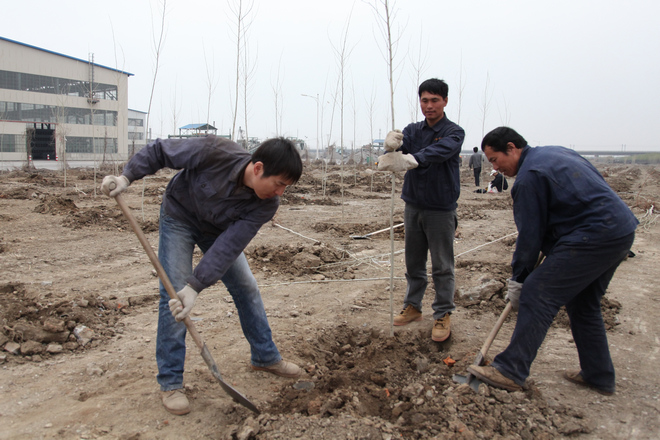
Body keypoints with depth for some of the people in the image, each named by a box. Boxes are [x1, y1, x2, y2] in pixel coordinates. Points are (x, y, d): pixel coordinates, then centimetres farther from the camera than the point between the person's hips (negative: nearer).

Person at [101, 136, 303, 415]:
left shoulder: (267, 204, -29)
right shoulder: (214, 152, -37)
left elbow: (229, 246, -33)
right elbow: (159, 150, -21)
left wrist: (195, 287, -38)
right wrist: (126, 177, -31)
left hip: (218, 230, 3)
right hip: (178, 217, -3)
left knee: (247, 287, 4)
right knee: (174, 293, -11)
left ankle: (266, 357, 24)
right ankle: (170, 382, 1)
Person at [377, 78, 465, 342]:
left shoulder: (454, 132, -8)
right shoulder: (413, 130, 7)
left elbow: (439, 151, -30)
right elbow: (401, 146, -13)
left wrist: (411, 159, -49)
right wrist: (392, 146, -39)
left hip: (441, 209, -4)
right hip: (413, 205, 5)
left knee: (442, 266, 2)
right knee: (413, 262, 14)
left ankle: (443, 315, 14)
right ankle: (412, 306, 28)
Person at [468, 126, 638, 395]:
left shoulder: (529, 176, -12)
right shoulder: (556, 152, 17)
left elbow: (529, 234, -11)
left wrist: (519, 279, 0)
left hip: (593, 237, -10)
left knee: (537, 296, -9)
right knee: (583, 303, 20)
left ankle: (510, 371, -6)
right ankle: (599, 375, 29)